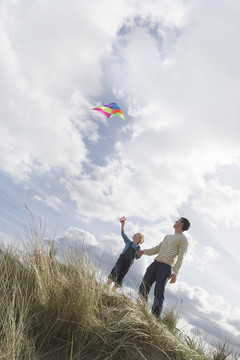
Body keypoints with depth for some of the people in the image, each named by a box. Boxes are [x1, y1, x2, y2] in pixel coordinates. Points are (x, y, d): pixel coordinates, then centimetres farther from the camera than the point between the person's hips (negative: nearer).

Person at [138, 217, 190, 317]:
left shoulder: (183, 239, 4)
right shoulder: (167, 237, 29)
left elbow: (180, 257, -7)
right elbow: (157, 249, 29)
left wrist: (175, 272, -18)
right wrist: (144, 251, 17)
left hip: (166, 267, -7)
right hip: (155, 263, 7)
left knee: (158, 294, -9)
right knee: (143, 288, -2)